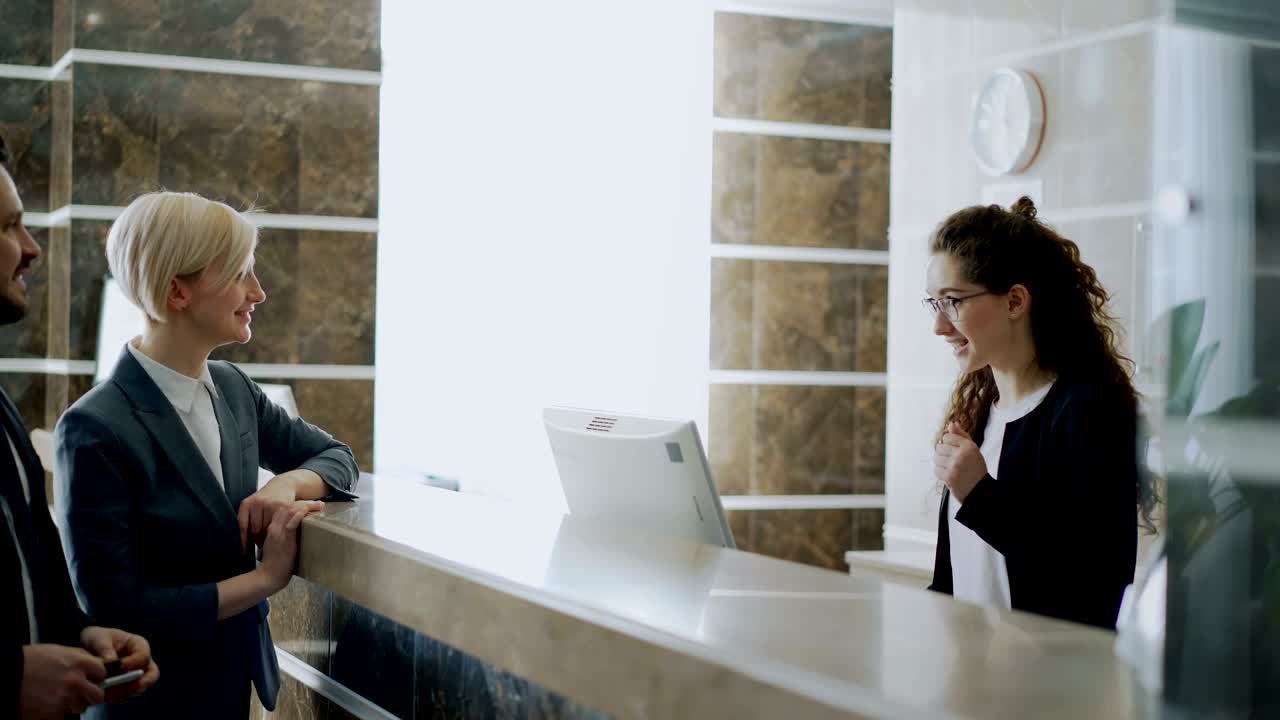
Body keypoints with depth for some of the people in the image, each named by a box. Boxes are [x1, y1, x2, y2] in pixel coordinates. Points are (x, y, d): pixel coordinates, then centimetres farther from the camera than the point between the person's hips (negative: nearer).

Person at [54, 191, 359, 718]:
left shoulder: (233, 388, -1)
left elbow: (335, 457, 10)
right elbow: (114, 608, -21)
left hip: (245, 676, 7)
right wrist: (267, 577, -19)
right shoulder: (96, 431, -21)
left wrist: (286, 482, -12)